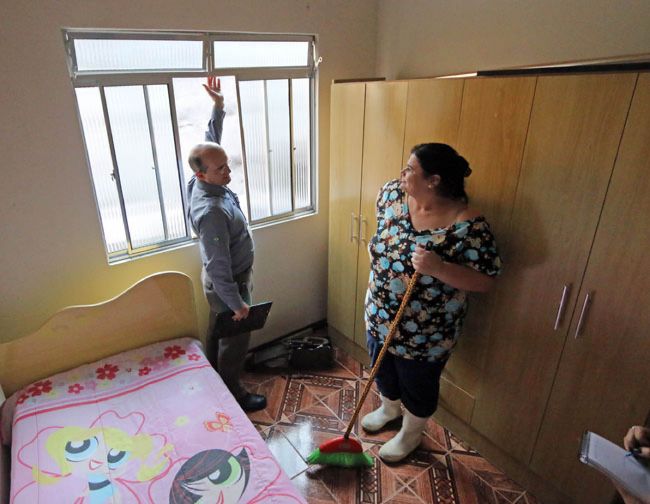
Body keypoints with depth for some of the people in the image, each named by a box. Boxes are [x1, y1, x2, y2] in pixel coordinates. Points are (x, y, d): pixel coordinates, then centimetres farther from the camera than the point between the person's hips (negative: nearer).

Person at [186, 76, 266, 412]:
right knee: (235, 340, 11)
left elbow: (211, 141, 9)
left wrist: (218, 106, 6)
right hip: (228, 284, -9)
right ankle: (233, 396, 32)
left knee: (217, 332, 25)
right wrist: (238, 303, -21)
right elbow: (219, 267, -30)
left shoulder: (204, 181, -9)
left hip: (221, 281, 9)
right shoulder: (211, 211, -35)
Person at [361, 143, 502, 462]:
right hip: (380, 315, 6)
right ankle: (389, 408, 59)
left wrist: (438, 268, -35)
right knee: (383, 367, 28)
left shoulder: (467, 225, -25)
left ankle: (411, 433, 49)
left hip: (424, 330, -5)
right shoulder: (392, 193, -9)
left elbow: (486, 280, -22)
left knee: (418, 383, 20)